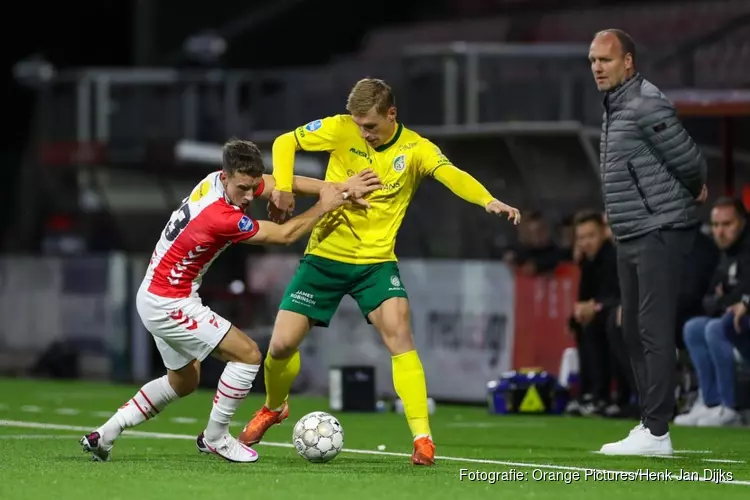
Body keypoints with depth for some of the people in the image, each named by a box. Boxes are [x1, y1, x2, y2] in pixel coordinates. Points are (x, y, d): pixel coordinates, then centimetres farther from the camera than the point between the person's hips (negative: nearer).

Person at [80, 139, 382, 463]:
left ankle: (104, 435, 23)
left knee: (183, 381, 24)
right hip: (170, 304, -10)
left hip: (154, 298, 10)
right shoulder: (221, 217, -30)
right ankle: (215, 437, 5)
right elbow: (284, 235, -19)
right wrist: (324, 207, -9)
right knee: (247, 354, -9)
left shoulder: (226, 179, -7)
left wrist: (338, 188, -11)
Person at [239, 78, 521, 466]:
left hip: (376, 260, -1)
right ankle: (272, 408, 32)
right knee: (282, 344, -1)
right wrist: (283, 187, -15)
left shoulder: (415, 149, -10)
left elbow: (451, 175, -27)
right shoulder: (341, 129, -7)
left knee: (398, 331, -24)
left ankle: (422, 437, -21)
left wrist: (488, 201, -47)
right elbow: (285, 142, 2)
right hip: (324, 255, 1)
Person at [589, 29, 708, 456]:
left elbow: (690, 163, -12)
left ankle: (656, 432, -12)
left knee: (654, 331, -11)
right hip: (632, 238, 10)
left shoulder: (647, 106, -15)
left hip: (660, 234, -10)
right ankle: (650, 424, 19)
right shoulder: (615, 108, 16)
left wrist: (694, 191, 6)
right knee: (635, 333, 12)